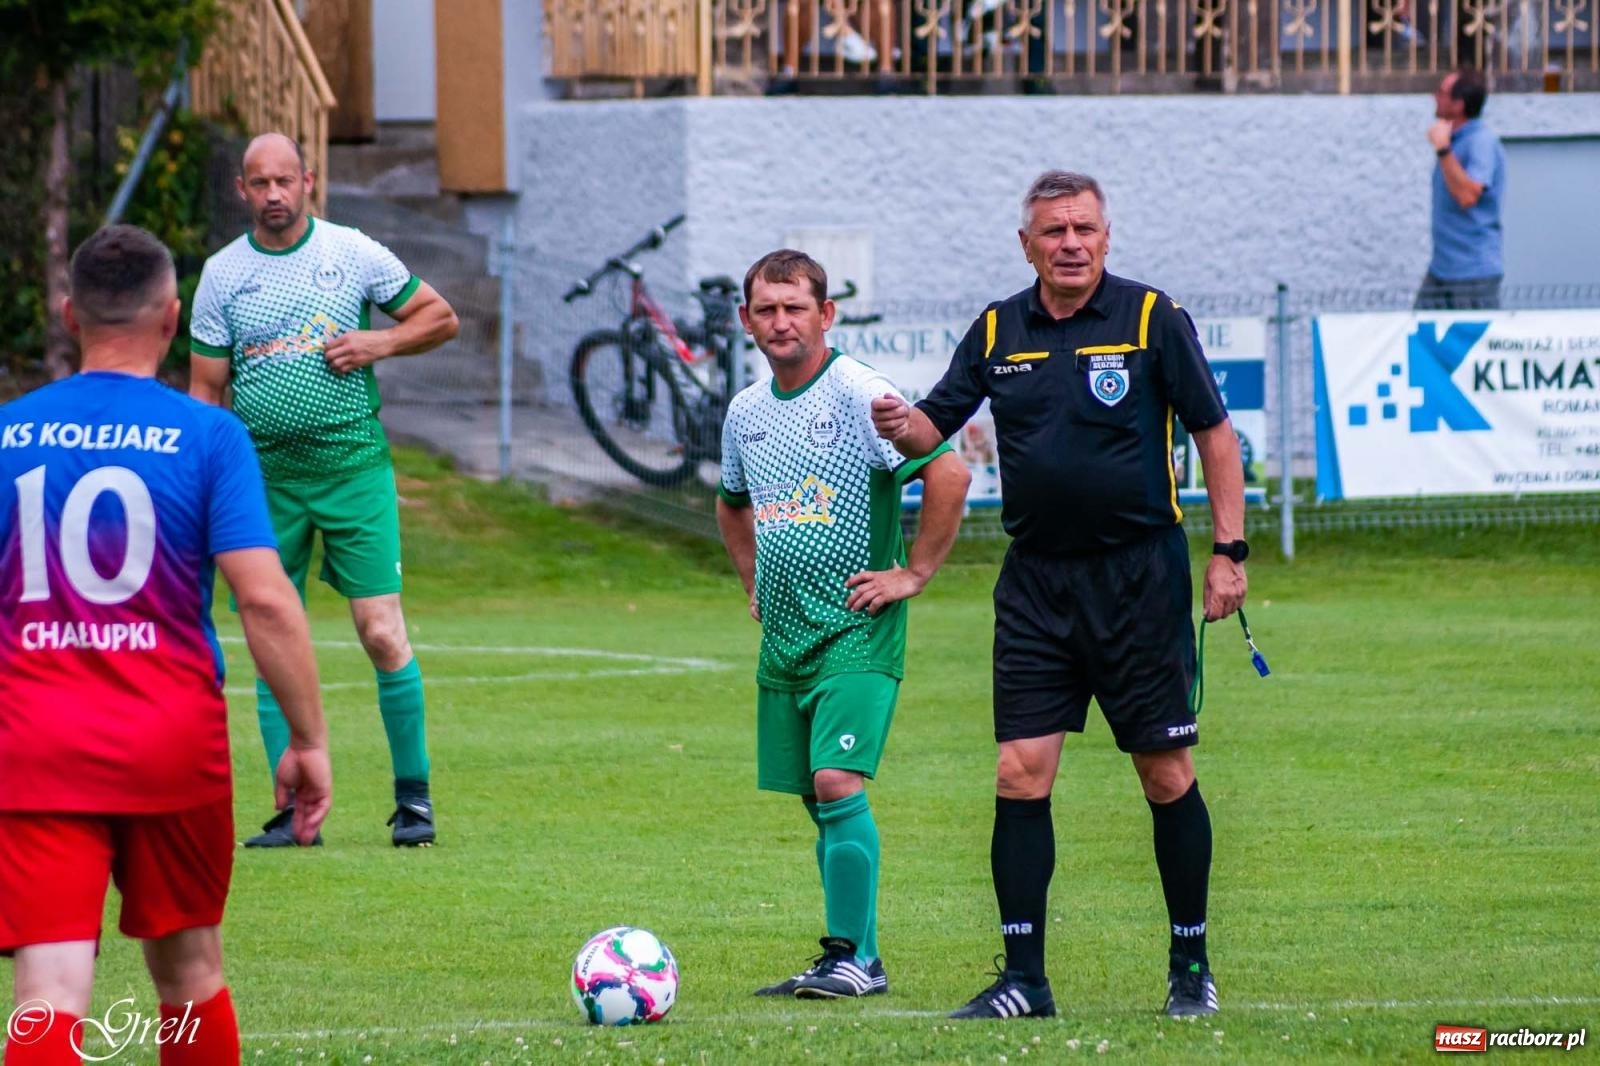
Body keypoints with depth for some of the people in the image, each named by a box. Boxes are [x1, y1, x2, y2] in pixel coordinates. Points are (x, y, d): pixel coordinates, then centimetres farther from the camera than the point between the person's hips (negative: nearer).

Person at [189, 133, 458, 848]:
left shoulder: (353, 253, 2)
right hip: (265, 475, 2)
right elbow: (205, 389, 8)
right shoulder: (222, 274, 6)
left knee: (382, 632, -9)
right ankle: (295, 809, 6)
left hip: (353, 465, -2)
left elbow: (440, 318, 10)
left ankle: (413, 796, 2)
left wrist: (378, 343, -8)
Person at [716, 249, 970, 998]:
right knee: (817, 799, 8)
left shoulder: (860, 395, -11)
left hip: (855, 630, -7)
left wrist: (913, 574, -14)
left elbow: (949, 474, -17)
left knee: (838, 782, -18)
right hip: (783, 631, 7)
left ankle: (850, 956, -15)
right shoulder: (745, 414, 11)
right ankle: (856, 958, 14)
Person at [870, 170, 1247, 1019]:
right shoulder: (998, 331, 6)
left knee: (1166, 774, 1)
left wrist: (1229, 550, -6)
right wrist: (903, 426, -13)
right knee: (1021, 773, -3)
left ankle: (1191, 966, 14)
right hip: (1036, 580, 3)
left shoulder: (1152, 319, -4)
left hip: (1140, 574, -3)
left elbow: (1214, 432, 0)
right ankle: (1023, 979, 1)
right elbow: (937, 427, 11)